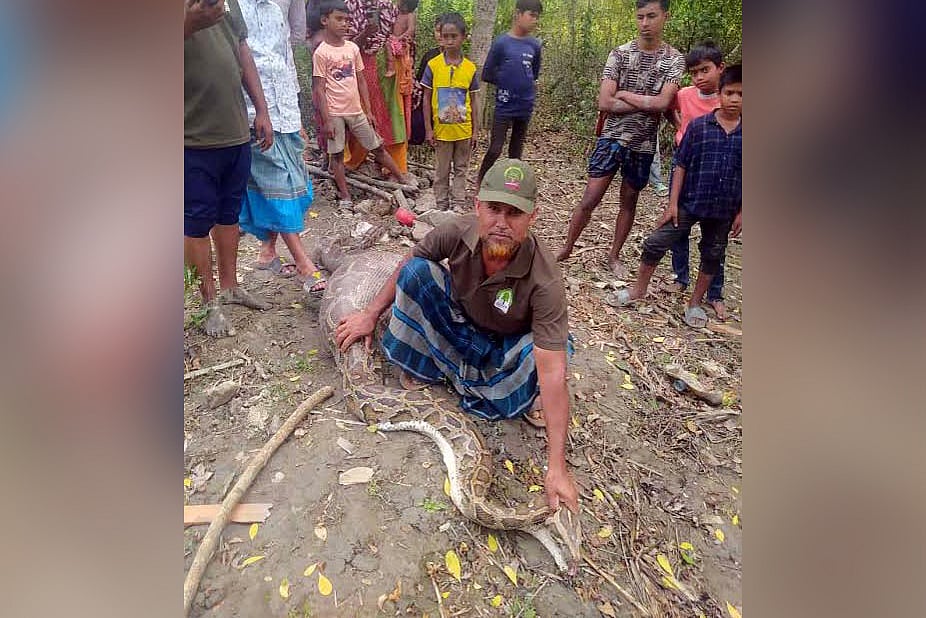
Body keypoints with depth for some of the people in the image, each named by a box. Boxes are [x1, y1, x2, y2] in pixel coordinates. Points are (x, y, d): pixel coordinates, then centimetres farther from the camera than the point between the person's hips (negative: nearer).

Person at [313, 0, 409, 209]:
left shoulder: (353, 48, 6)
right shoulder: (321, 53, -7)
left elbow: (361, 81, 11)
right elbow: (320, 89, -9)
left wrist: (368, 110, 8)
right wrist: (326, 120, -12)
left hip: (356, 111, 4)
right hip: (335, 113, -4)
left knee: (377, 148, 10)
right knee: (337, 154, 4)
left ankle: (404, 181, 19)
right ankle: (345, 197, 13)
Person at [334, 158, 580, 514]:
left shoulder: (546, 281, -37)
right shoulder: (457, 232, -27)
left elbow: (552, 374, -40)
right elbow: (406, 267, -5)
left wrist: (557, 466, -41)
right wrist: (370, 315, -1)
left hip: (503, 346, -2)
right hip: (456, 322, 3)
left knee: (557, 348, -32)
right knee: (418, 270, -19)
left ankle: (460, 376, -7)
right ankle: (419, 370, -5)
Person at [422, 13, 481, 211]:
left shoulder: (470, 68, -2)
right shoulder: (433, 65, -6)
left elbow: (474, 100, 4)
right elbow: (427, 99, -2)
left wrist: (475, 129, 2)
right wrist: (428, 128, -5)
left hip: (463, 129, 2)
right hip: (441, 129, -1)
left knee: (461, 169, 11)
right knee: (442, 170, 10)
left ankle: (458, 205, 22)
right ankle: (441, 206, 21)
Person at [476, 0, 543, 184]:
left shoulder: (534, 45, 5)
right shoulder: (501, 43, -7)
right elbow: (487, 75, -2)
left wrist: (520, 82, 6)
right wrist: (506, 82, 3)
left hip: (525, 107, 4)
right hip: (504, 106, -4)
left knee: (516, 152, 11)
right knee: (495, 150, -5)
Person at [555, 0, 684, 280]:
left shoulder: (674, 59, -1)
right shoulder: (620, 54, -2)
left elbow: (663, 102, -17)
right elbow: (604, 103, -12)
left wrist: (624, 94, -12)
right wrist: (647, 104, -12)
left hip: (643, 144, 1)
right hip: (612, 138, -1)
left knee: (629, 201, 11)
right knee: (589, 199, -4)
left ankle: (614, 255, 26)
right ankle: (566, 248, 12)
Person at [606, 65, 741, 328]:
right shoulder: (698, 125, -5)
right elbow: (681, 165, -3)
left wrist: (742, 212, 0)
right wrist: (672, 203, -7)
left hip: (724, 210, 2)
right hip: (689, 202, -2)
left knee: (712, 255, 13)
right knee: (655, 244, -3)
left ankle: (695, 303, 30)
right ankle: (638, 290, 17)